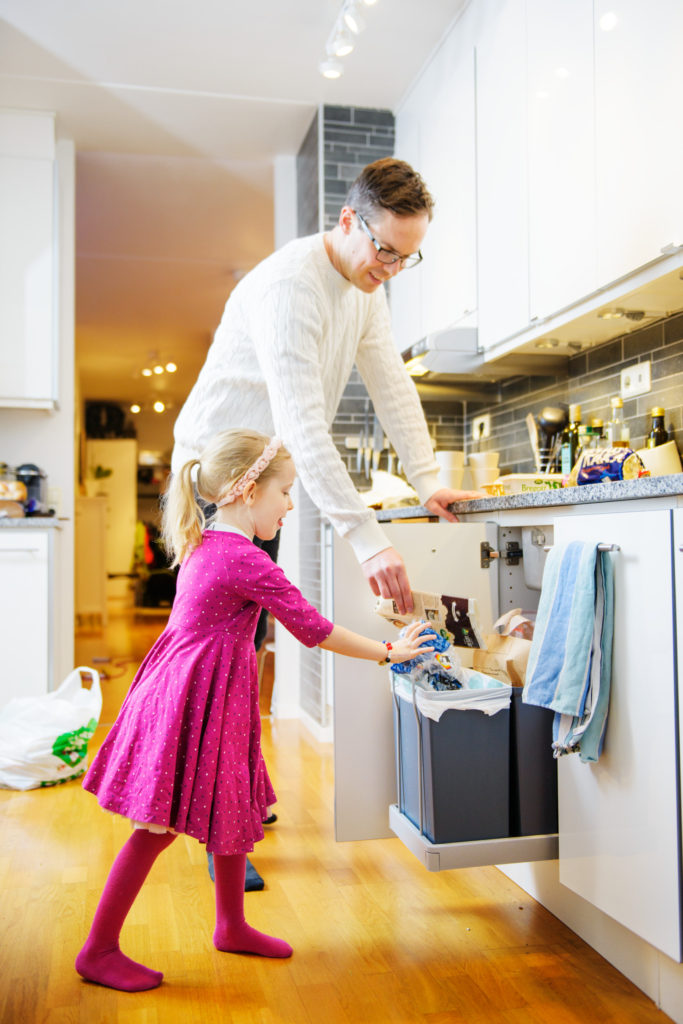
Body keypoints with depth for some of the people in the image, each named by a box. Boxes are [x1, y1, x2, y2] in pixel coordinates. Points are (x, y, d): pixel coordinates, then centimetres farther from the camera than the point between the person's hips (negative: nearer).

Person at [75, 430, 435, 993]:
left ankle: (232, 926, 36)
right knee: (158, 828, 3)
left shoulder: (203, 545, 7)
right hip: (196, 701, -10)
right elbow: (315, 630, -17)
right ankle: (99, 950, 19)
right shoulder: (250, 563, -21)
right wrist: (389, 651, -6)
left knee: (234, 812, 18)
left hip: (193, 692, 10)